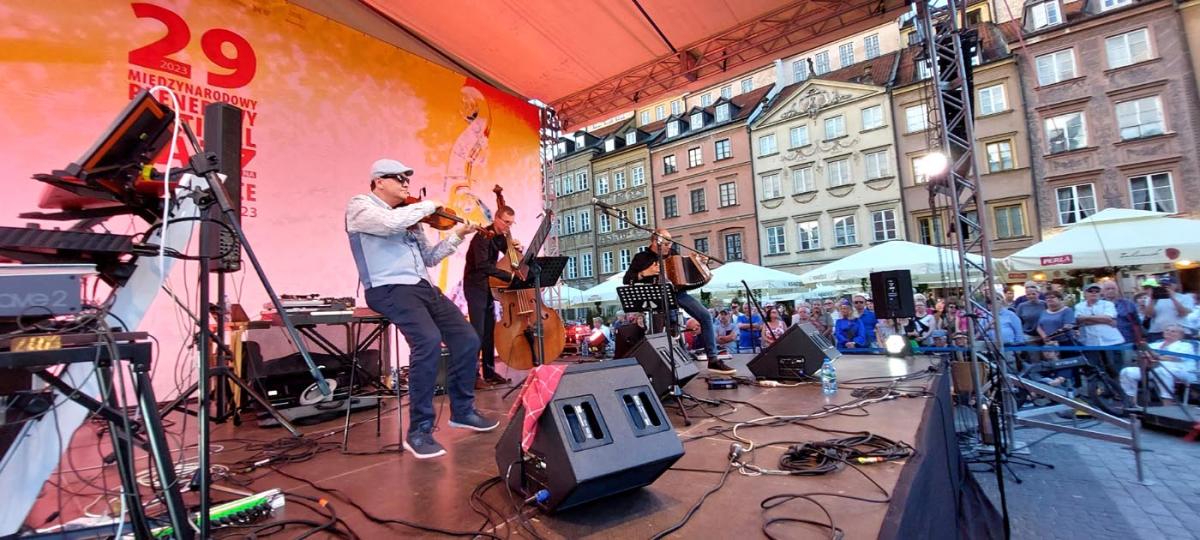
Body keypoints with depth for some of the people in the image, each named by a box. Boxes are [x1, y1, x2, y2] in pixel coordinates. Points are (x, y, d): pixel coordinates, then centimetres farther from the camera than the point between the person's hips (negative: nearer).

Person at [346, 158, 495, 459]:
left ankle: (462, 410, 16)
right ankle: (419, 431, -17)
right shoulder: (360, 206, 1)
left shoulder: (408, 216, 21)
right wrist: (428, 206, -7)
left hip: (423, 287, 7)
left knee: (467, 339, -4)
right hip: (389, 289, -7)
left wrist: (457, 235, 13)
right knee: (428, 341, -31)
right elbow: (391, 222, -22)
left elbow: (429, 258, 22)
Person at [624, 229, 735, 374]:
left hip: (678, 292, 5)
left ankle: (713, 359, -5)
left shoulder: (672, 253, 16)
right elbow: (626, 280, -4)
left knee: (706, 316, -11)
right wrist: (645, 273, -17)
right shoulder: (641, 257, 2)